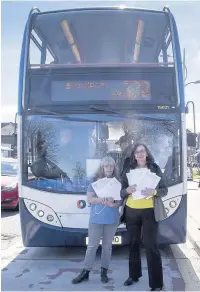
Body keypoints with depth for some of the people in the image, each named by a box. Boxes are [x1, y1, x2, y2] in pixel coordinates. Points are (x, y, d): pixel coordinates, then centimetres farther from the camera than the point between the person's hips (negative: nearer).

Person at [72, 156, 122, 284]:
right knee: (92, 245, 3)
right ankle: (86, 272, 10)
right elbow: (89, 199, -7)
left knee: (107, 245, 9)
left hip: (112, 219, 1)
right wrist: (102, 200, -23)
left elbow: (121, 201, 0)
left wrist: (113, 204, -21)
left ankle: (104, 271, 19)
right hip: (96, 219, -1)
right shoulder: (95, 180, -1)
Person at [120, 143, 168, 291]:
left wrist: (154, 192, -21)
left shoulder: (155, 168, -1)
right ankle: (134, 275, 31)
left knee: (151, 245, -5)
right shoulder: (128, 170, 6)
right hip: (131, 211, 3)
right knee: (133, 243, 14)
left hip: (149, 211, -3)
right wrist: (127, 190, -17)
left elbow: (165, 190, -1)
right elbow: (122, 193, 5)